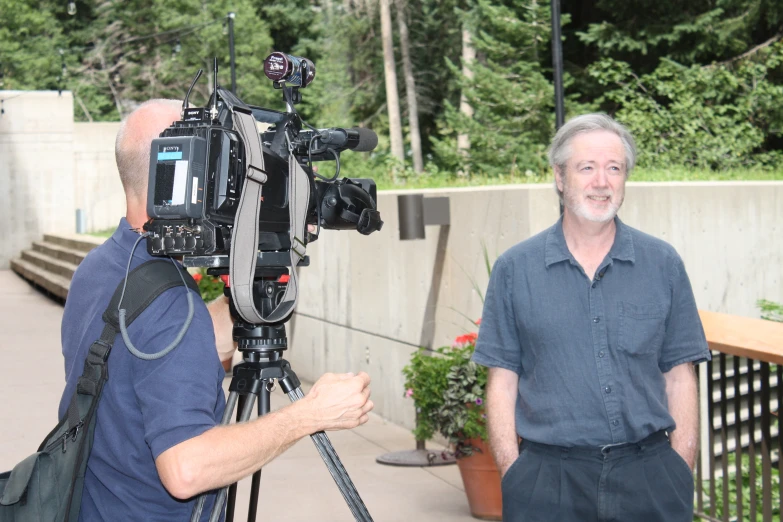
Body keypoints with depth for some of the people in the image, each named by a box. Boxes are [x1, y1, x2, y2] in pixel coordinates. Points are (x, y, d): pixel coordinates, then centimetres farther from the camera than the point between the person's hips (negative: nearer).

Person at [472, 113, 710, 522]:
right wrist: (511, 474, -5)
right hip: (549, 476, -1)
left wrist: (682, 474, -1)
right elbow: (502, 380, 2)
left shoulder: (663, 264, 5)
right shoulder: (515, 269, 2)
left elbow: (679, 375, 6)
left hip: (648, 473, 1)